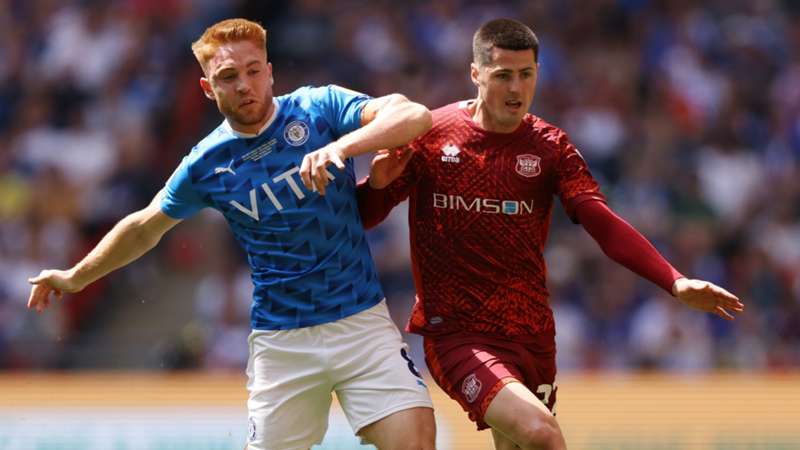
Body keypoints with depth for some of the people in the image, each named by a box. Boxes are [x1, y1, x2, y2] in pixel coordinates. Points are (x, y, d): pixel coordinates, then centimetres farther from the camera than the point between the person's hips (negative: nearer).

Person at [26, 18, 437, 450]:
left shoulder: (321, 107, -4)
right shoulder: (206, 164, 1)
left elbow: (415, 115, -19)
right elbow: (145, 227, 19)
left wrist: (342, 145, -35)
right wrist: (77, 277, 27)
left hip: (361, 320, -1)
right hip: (282, 339, 1)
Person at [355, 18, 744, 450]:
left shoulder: (549, 147, 4)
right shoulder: (430, 135, -3)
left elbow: (605, 226, -6)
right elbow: (361, 216, 1)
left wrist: (676, 282, -20)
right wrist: (378, 184, -23)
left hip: (530, 335, 5)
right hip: (455, 332, -5)